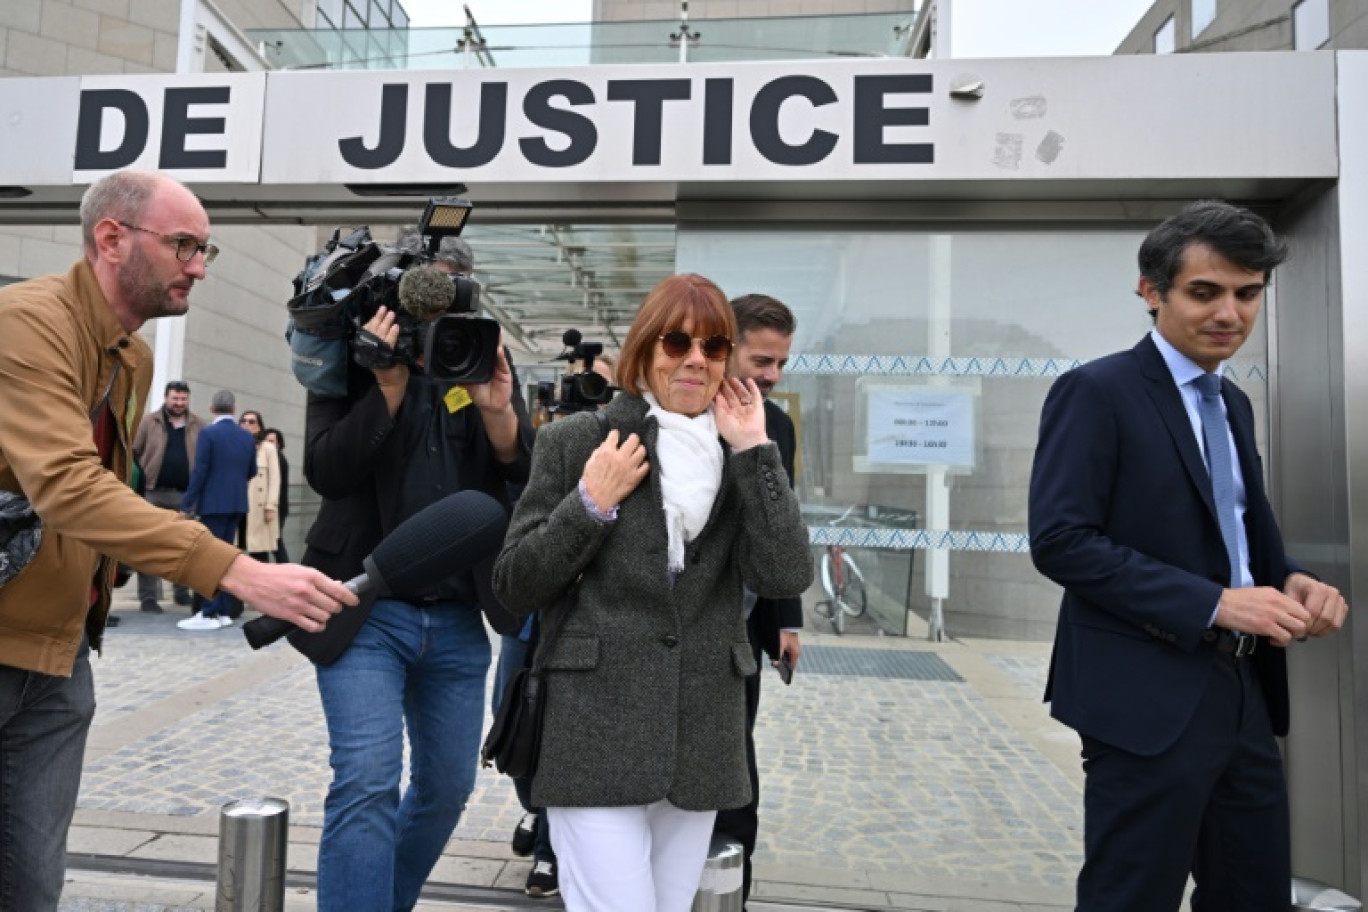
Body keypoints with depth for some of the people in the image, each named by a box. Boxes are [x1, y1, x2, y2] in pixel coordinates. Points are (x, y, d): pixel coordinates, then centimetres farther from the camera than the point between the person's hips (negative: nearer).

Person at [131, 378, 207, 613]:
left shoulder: (199, 425, 8)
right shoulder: (149, 422, 4)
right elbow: (134, 452, 4)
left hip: (185, 495, 1)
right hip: (153, 493, -1)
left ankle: (181, 591, 24)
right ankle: (148, 596, 7)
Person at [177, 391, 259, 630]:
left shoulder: (208, 433, -10)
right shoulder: (247, 436, 7)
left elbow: (200, 472, -14)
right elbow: (252, 471, 13)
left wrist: (186, 504, -8)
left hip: (214, 503, -6)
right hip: (237, 503, 6)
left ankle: (209, 614, -3)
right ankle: (224, 611, 15)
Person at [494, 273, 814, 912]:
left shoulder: (740, 458, 8)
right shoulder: (577, 441, -2)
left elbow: (786, 577, -8)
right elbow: (512, 589, -2)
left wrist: (753, 449, -10)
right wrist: (591, 504, -14)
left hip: (700, 743, 4)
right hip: (597, 739, -3)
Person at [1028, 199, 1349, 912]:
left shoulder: (1233, 403, 14)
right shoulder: (1096, 393, -12)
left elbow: (1239, 531, 21)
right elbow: (1060, 540, -20)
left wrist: (1291, 581, -2)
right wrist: (1213, 603, -22)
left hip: (1242, 693, 8)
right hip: (1148, 699, -8)